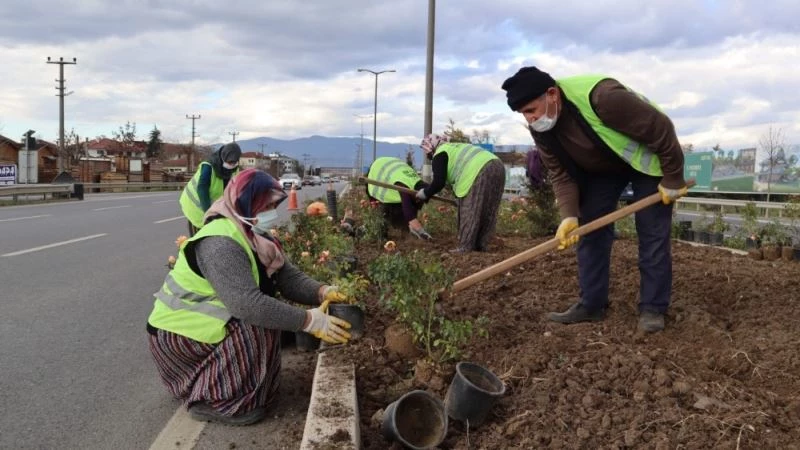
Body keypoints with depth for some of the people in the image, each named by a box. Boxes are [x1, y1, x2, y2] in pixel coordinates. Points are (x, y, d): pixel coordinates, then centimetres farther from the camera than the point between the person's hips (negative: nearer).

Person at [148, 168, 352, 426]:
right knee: (259, 326, -23)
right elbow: (247, 303, -38)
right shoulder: (220, 244, -29)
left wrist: (322, 292, -25)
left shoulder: (256, 236, 2)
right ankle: (217, 400, -11)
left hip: (205, 322, 10)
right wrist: (309, 321, -37)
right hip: (178, 332, -10)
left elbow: (288, 277, -5)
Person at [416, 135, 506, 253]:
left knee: (469, 212, -2)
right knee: (486, 213, 13)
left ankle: (465, 248, 0)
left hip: (481, 172, -9)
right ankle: (481, 246, 18)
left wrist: (425, 193, 15)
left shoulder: (439, 154, 7)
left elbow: (438, 182, 0)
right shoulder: (454, 148, 35)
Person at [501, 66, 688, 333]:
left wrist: (672, 180, -22)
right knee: (590, 230, 0)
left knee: (652, 235, -8)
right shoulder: (541, 130, -18)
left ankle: (653, 308, 0)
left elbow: (660, 128, -31)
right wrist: (569, 215, -28)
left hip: (644, 158, -6)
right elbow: (561, 174, -12)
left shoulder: (602, 97, -40)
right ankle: (591, 305, 7)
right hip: (600, 168, 6)